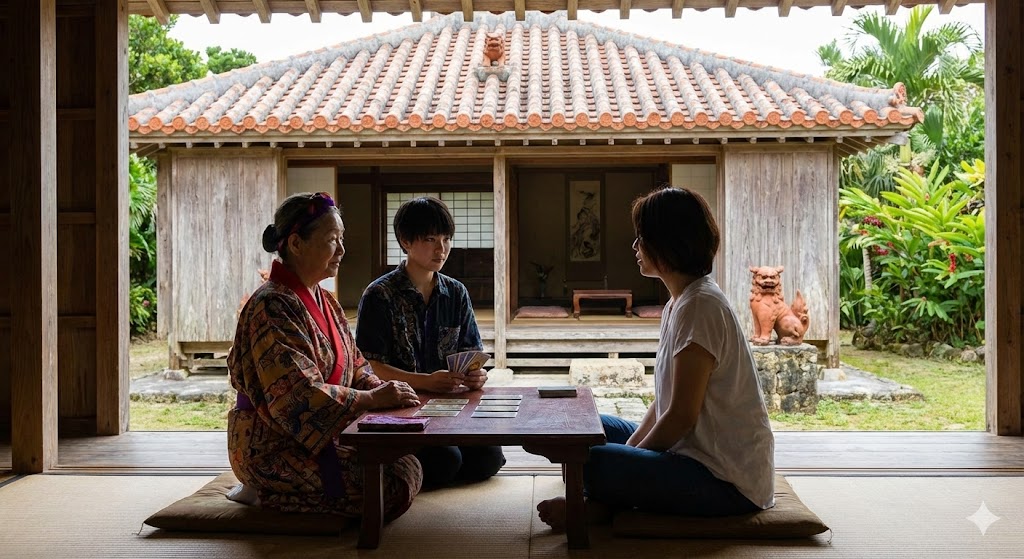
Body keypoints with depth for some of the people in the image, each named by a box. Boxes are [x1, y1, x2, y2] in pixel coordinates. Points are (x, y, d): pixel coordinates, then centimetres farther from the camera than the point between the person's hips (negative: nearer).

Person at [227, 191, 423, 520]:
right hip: (277, 449, -10)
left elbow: (354, 367, 15)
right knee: (396, 483, -19)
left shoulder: (325, 302, 13)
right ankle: (269, 493, -4)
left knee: (409, 460, 1)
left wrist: (383, 390, -6)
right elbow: (299, 395, -26)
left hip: (324, 435, 10)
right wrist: (373, 399, -23)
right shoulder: (273, 307, -18)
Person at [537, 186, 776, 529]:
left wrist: (629, 461, -7)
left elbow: (682, 415, -20)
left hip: (728, 483, -11)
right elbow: (663, 404, 14)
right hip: (700, 455, 11)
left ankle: (603, 507, 0)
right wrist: (629, 449, 2)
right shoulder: (678, 304, 12)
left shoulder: (698, 307, -19)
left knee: (591, 462, -29)